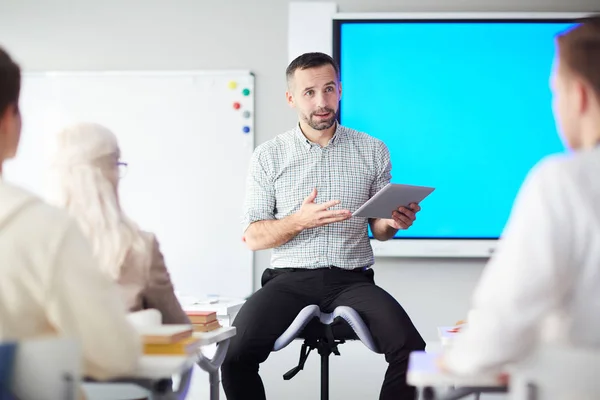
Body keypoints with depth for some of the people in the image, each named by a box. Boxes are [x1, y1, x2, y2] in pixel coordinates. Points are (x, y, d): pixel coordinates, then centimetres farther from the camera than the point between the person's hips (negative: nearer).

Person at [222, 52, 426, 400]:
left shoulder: (373, 151, 8)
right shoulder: (269, 156, 6)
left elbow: (379, 230, 14)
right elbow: (253, 237, 4)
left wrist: (394, 222, -11)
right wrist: (300, 221, -15)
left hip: (352, 280, 1)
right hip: (289, 279, 0)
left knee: (410, 349, -26)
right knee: (235, 354, -26)